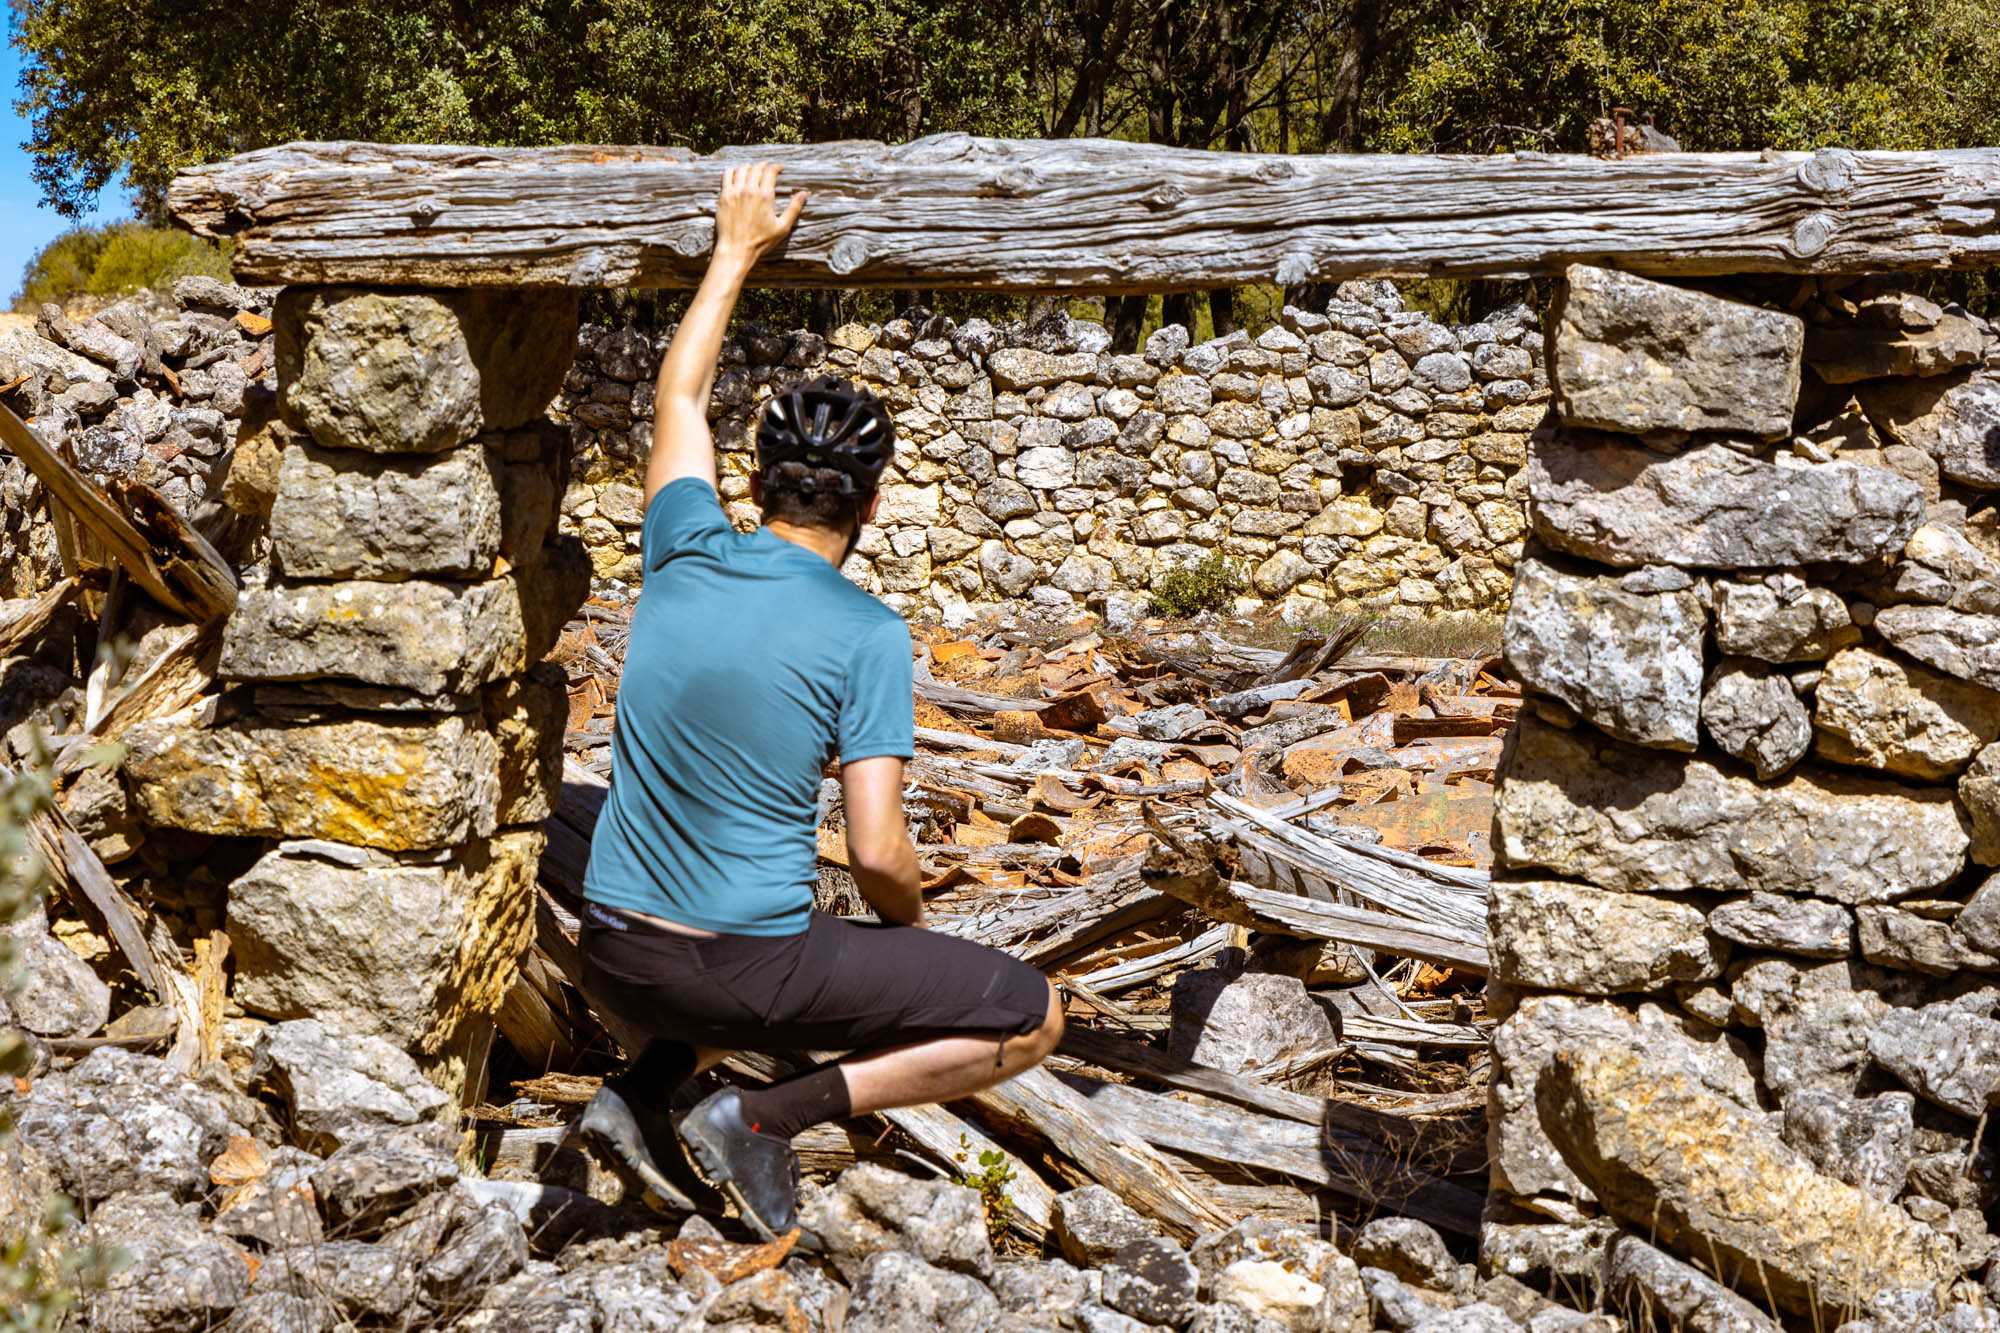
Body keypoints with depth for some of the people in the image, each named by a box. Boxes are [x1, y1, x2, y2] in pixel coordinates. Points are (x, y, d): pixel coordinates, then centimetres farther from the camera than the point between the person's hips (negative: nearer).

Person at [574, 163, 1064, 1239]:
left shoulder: (687, 554, -1)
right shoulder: (866, 635, -13)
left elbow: (679, 397, 18)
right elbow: (878, 852, -15)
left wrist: (739, 251, 27)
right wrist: (911, 924, 7)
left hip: (613, 959, 6)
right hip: (745, 967, -6)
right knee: (1031, 1018, 5)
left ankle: (643, 1090, 14)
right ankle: (767, 1114, -6)